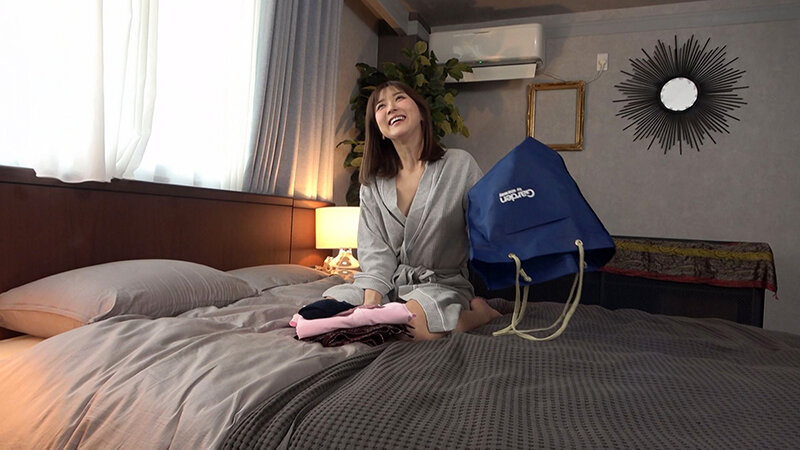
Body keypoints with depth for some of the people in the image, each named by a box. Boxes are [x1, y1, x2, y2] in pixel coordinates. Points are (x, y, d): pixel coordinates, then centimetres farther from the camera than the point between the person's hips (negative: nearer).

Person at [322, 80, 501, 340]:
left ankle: (479, 312, -8)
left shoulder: (460, 165, -3)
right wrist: (371, 301, -18)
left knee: (413, 323, -35)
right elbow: (375, 251, -2)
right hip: (391, 283, 3)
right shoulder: (373, 184, 7)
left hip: (445, 282, -2)